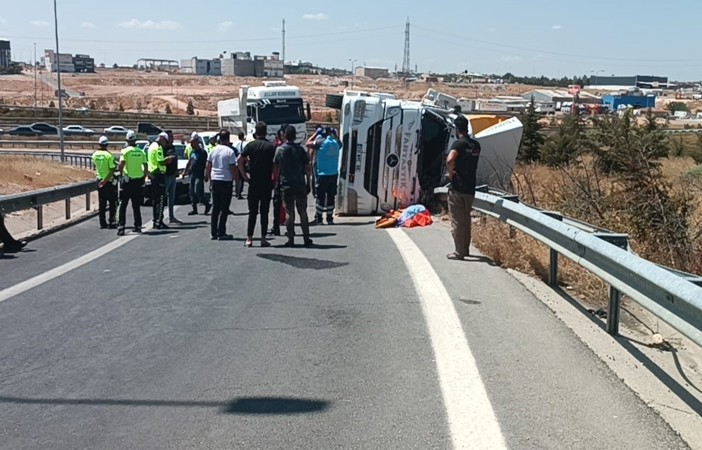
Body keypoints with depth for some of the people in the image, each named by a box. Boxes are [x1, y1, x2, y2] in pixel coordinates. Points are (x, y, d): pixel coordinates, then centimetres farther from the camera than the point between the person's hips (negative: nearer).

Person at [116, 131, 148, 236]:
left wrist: (121, 173, -2)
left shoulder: (126, 151, -8)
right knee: (136, 205, 13)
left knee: (123, 205, 0)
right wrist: (143, 178, 13)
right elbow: (146, 167, 5)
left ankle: (121, 227, -6)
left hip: (127, 180, -4)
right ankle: (138, 226, 15)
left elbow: (121, 164, -19)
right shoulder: (141, 152, 7)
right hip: (138, 181, 4)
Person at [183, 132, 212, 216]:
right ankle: (194, 209, 15)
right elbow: (189, 162, 23)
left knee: (198, 192, -11)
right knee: (192, 193, 8)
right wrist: (185, 171, 21)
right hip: (192, 175, 8)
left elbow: (206, 164, -15)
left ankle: (207, 205, 8)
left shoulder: (202, 152, -12)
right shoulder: (192, 151, 13)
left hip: (199, 175, -8)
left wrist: (206, 175, -19)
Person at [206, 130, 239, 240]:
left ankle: (213, 233, 12)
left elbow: (208, 167, 10)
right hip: (226, 181, -5)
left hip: (215, 181, 5)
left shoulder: (213, 150, 6)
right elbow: (233, 168, -12)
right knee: (224, 208, 0)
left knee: (215, 207, 11)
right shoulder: (230, 151, -10)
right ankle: (221, 233, -1)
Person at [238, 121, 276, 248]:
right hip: (267, 183, -1)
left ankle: (249, 238, 2)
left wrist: (245, 175, -1)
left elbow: (240, 160, -9)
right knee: (264, 211, 5)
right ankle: (263, 238, 4)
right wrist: (274, 178, 3)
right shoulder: (271, 147, -2)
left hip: (253, 182, 1)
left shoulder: (250, 145, 0)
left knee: (252, 211, 6)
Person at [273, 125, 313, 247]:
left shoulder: (279, 150, 1)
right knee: (303, 212, 9)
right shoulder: (300, 149, -1)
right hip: (300, 185, 0)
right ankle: (306, 239, 12)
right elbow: (308, 168, -1)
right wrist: (309, 183, 7)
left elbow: (275, 169, 2)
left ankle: (291, 240, 2)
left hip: (286, 186, 0)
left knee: (289, 213, 4)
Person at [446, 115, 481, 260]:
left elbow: (449, 160, -30)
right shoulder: (476, 145, 9)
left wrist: (450, 173, -15)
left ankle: (459, 252, 2)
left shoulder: (459, 143, -13)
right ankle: (466, 249, 25)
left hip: (457, 188, -7)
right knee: (466, 220, 17)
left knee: (457, 221, 0)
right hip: (470, 188, 7)